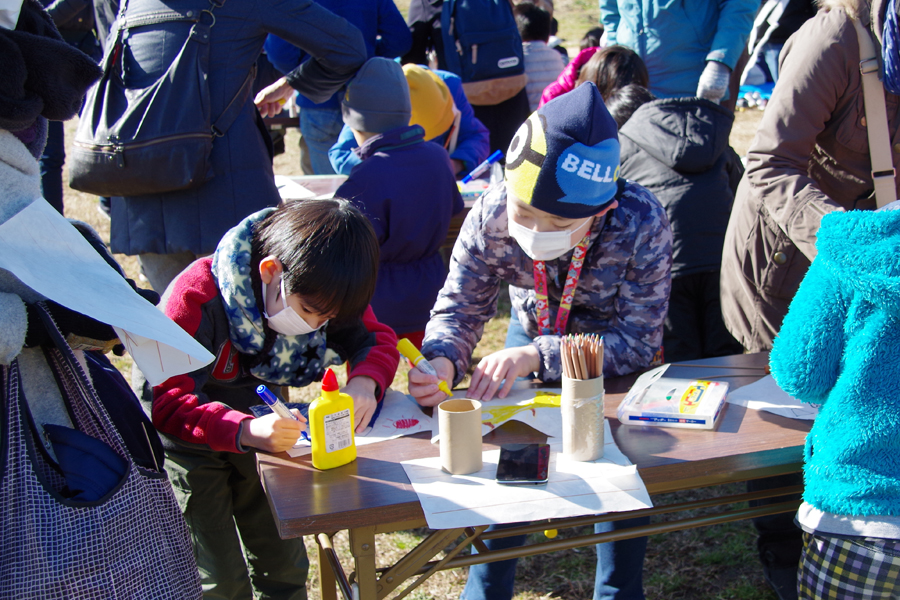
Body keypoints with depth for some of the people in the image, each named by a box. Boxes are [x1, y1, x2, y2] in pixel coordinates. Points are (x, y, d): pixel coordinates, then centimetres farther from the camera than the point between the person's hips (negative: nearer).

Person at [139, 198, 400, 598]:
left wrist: (365, 382, -33)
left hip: (259, 424, 5)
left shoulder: (318, 292, -15)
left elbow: (376, 339, -9)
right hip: (184, 442, -5)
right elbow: (166, 402, -37)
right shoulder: (197, 299, -33)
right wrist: (245, 430, -54)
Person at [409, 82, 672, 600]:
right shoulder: (491, 217, -31)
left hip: (616, 354, -1)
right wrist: (440, 362, -44)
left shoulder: (641, 224, -37)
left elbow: (637, 342, -33)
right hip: (532, 336, 2)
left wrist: (538, 356, -45)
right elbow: (458, 309, -21)